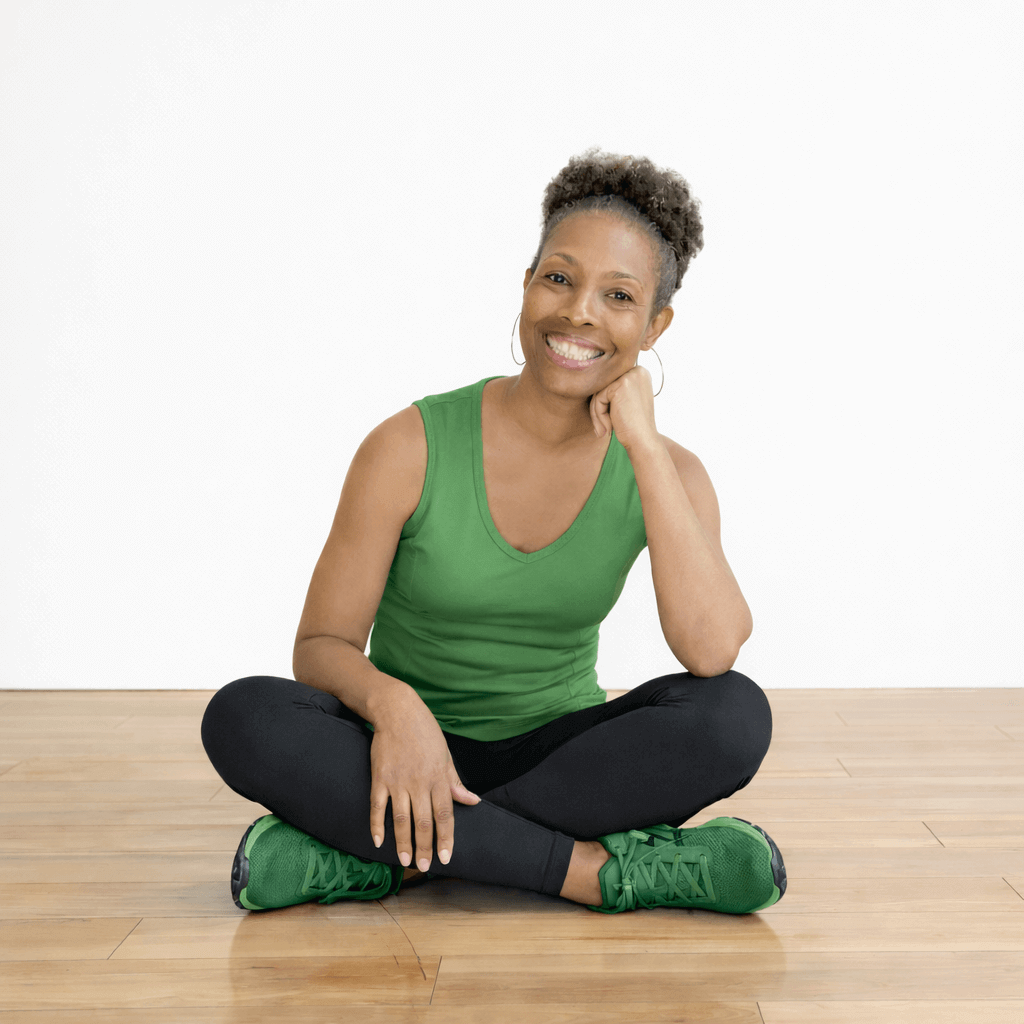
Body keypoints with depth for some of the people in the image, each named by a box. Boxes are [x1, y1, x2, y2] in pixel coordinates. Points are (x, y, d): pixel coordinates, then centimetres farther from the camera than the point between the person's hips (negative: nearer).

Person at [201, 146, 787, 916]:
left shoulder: (664, 472, -4)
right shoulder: (411, 448, -10)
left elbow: (712, 650, -22)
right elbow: (322, 646, -8)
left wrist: (642, 443, -21)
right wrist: (390, 701, -31)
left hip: (561, 760, 2)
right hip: (412, 762, -1)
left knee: (736, 715, -28)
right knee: (245, 716, -29)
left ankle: (371, 855, -24)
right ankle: (599, 871, -29)